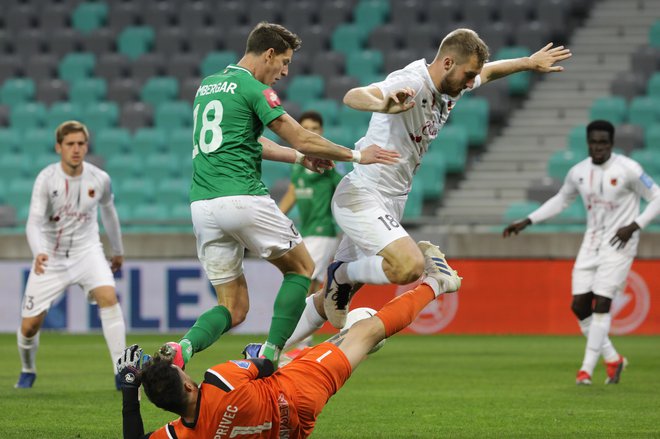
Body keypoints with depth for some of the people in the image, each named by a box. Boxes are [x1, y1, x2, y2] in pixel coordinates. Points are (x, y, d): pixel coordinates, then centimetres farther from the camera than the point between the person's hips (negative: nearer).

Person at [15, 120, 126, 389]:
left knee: (108, 296, -27)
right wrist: (38, 253, -43)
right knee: (30, 324, -2)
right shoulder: (46, 179, -16)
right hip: (51, 256, -1)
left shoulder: (100, 179, -7)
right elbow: (34, 222, -23)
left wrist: (118, 251, 25)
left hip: (87, 249, 1)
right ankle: (28, 371, 31)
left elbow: (108, 211, 14)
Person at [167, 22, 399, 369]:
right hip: (242, 199, -7)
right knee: (301, 269, 14)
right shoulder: (254, 89, -5)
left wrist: (298, 157, 30)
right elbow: (302, 139, -6)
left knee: (233, 308, 9)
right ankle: (270, 354, 0)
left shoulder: (206, 86, 20)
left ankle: (184, 347, -19)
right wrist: (355, 155, 6)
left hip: (201, 206, 7)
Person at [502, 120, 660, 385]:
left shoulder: (627, 169, -12)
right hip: (592, 242, 6)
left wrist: (634, 226, -18)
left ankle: (587, 368, -6)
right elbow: (561, 200, 21)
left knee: (601, 303, -14)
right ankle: (613, 359, 17)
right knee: (579, 305, -1)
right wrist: (527, 222, 15)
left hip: (619, 243, -6)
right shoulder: (578, 173, 3)